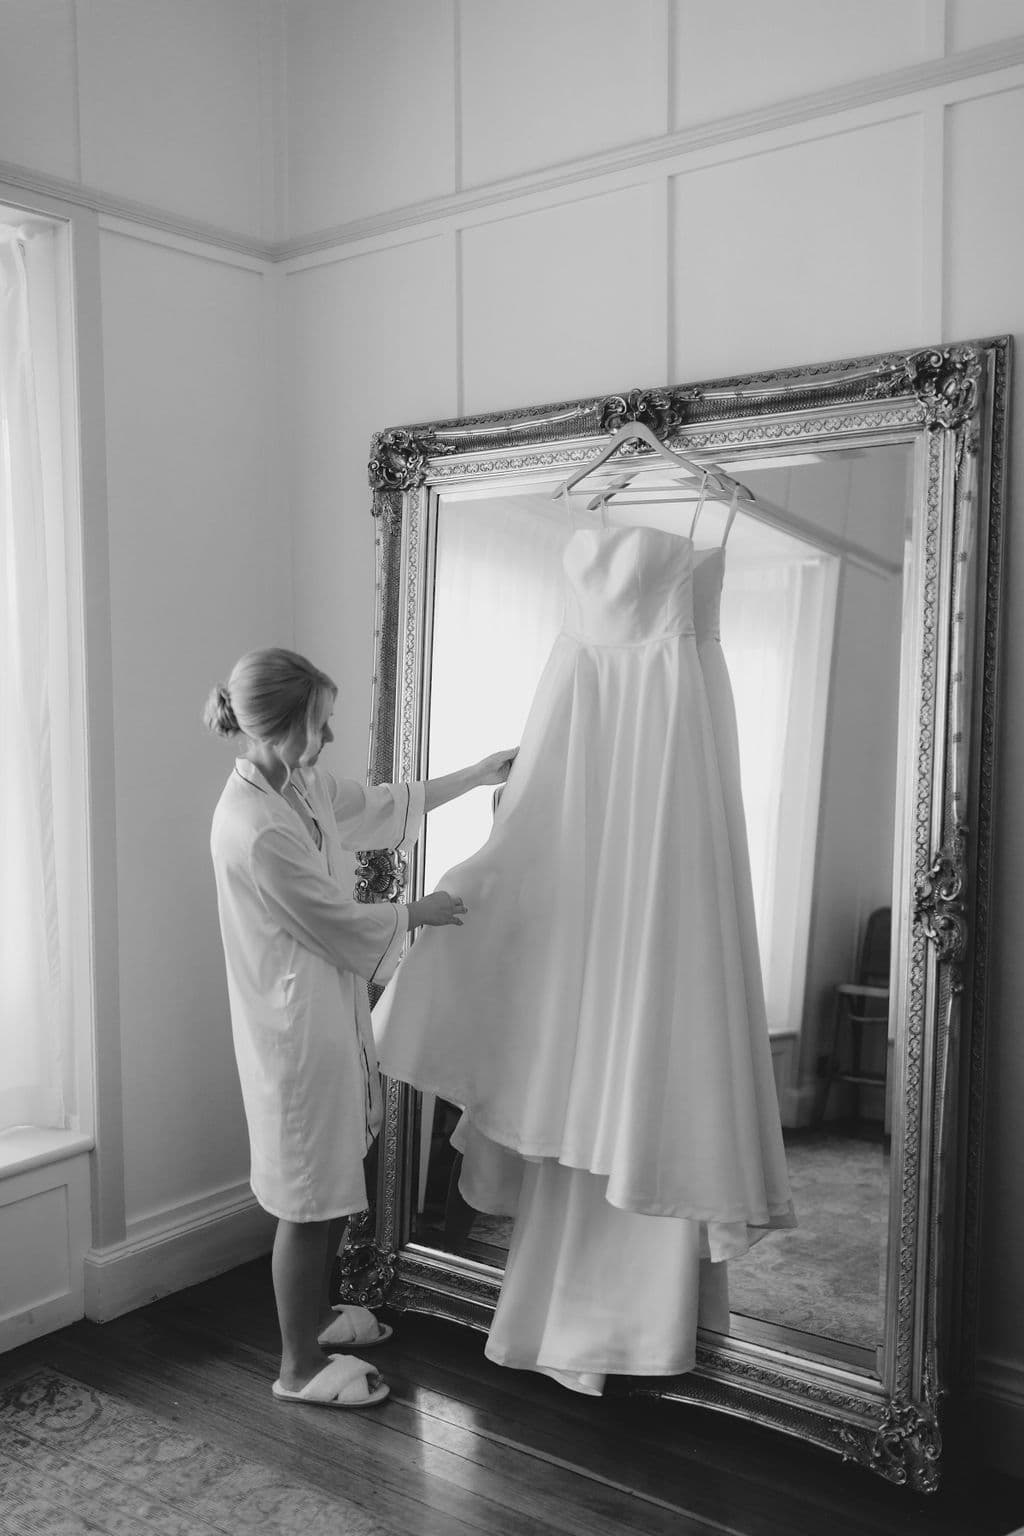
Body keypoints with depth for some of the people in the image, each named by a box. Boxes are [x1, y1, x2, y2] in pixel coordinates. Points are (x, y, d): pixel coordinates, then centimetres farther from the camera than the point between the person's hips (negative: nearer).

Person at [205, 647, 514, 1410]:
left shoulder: (301, 785, 1)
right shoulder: (257, 829, -27)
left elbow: (381, 807, 18)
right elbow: (338, 921, -19)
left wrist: (476, 775, 19)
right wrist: (418, 912, -2)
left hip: (328, 1013, 10)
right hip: (295, 1027, -10)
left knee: (339, 1179, 22)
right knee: (310, 1199, 5)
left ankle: (315, 1312, 42)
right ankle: (300, 1366, 22)